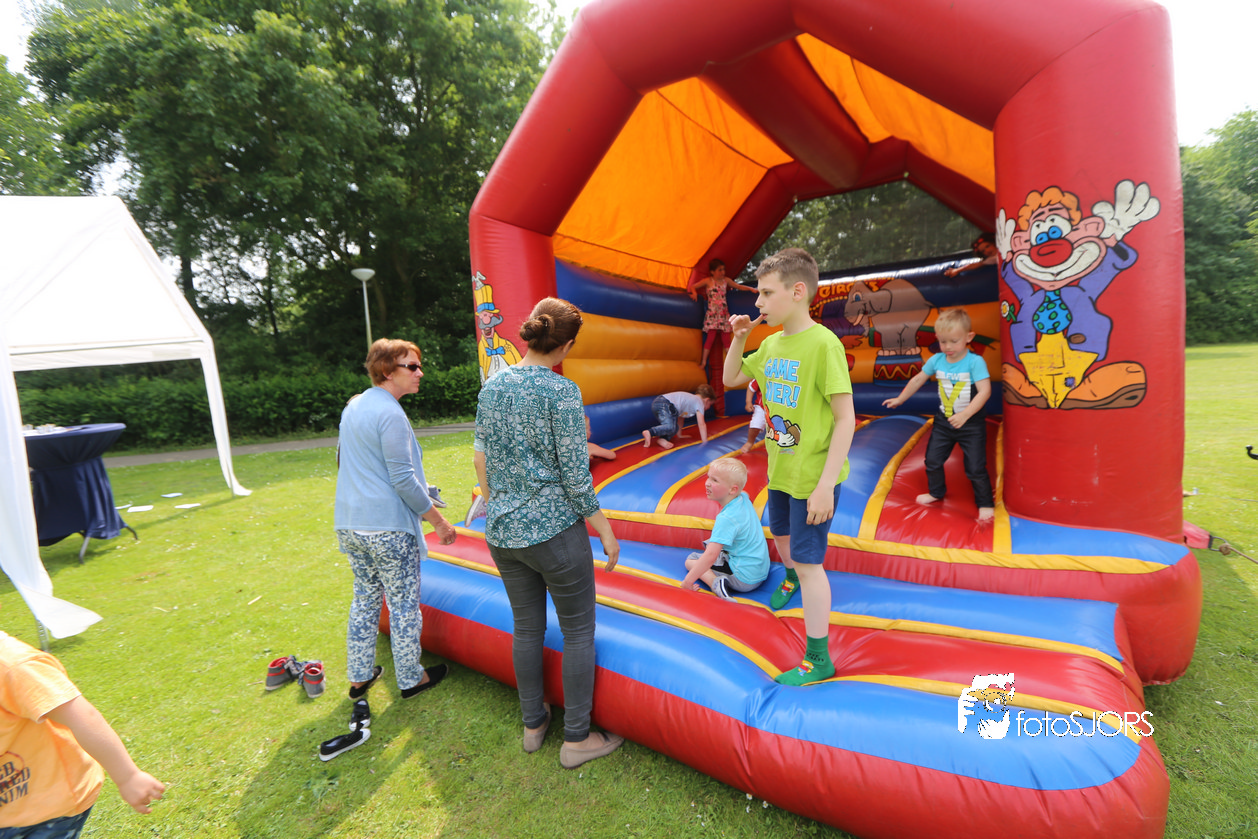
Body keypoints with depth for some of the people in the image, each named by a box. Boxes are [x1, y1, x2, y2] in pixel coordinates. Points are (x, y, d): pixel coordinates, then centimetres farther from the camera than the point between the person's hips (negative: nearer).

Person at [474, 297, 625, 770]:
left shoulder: (492, 386, 3)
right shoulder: (561, 391, -16)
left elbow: (480, 457, 10)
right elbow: (575, 475, -15)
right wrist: (606, 532, -5)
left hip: (502, 531, 7)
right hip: (554, 530, -6)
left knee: (526, 628, 21)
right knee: (578, 631, 12)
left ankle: (533, 724, 39)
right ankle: (576, 739, 26)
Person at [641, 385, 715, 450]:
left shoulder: (691, 399, 33)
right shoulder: (699, 402, 9)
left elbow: (680, 418, 39)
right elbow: (701, 424, 3)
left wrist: (679, 435, 41)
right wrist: (705, 441, 8)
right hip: (665, 404, -10)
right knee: (672, 427, -25)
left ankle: (662, 438, -7)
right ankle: (649, 433, -37)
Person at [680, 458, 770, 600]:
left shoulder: (726, 518, -26)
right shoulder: (743, 498, 0)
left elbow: (711, 555, -31)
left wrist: (688, 581, -26)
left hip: (743, 578, -10)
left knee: (691, 560, 1)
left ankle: (716, 583, -17)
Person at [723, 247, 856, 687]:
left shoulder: (823, 344, -21)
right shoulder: (771, 344, 2)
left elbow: (846, 419, -21)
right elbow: (731, 379, 17)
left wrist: (825, 485, -23)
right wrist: (738, 337, 1)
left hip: (813, 476, -7)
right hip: (780, 469, 8)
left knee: (807, 560, 1)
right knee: (782, 538, 28)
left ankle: (819, 660, 20)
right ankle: (791, 580, 62)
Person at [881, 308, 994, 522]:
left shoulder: (975, 362, -19)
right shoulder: (936, 360, -5)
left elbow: (985, 391, -26)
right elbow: (918, 380, 10)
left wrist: (964, 415, -34)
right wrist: (900, 399, 16)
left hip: (970, 424, -5)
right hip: (943, 421, 5)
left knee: (975, 468, 0)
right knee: (932, 460, 13)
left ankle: (985, 504, 22)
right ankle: (936, 492, 37)